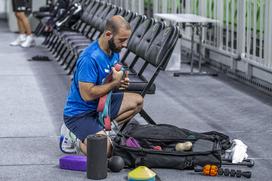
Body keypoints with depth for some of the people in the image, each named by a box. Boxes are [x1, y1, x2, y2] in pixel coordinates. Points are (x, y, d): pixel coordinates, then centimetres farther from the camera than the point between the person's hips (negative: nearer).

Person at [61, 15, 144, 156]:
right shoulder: (90, 58, -27)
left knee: (137, 101, 0)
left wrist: (121, 82, -5)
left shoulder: (114, 51, 2)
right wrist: (115, 82, -20)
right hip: (79, 113, -9)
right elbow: (87, 94, -28)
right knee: (105, 150, -27)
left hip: (100, 104, 9)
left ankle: (104, 127, -2)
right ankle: (76, 138, 1)